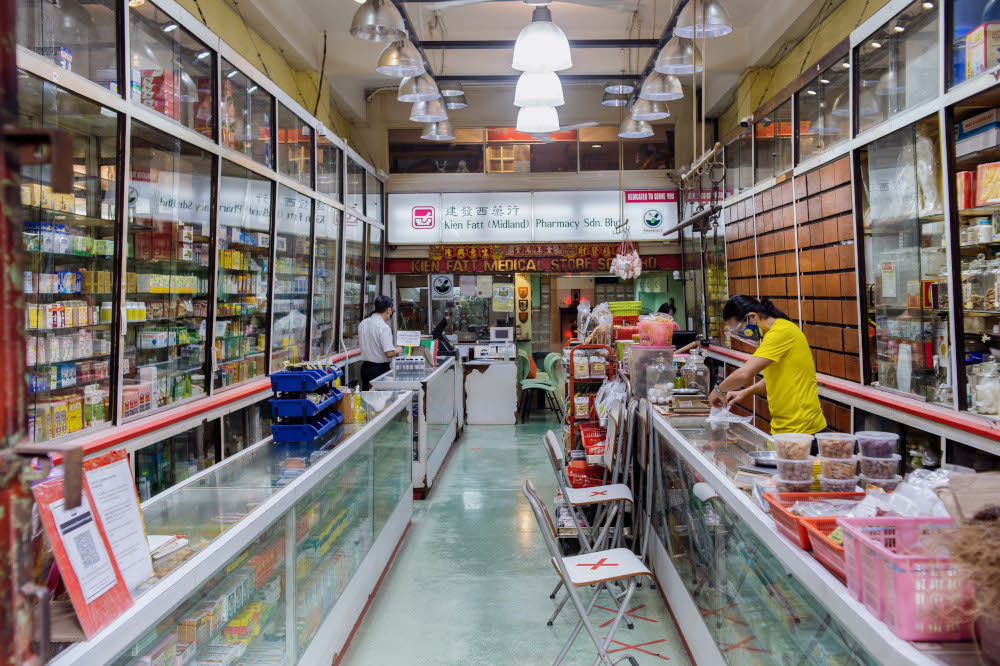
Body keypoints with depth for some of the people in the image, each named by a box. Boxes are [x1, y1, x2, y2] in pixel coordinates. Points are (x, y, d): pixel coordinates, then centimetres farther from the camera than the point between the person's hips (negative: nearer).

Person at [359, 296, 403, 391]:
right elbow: (389, 353, -23)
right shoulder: (384, 327, -19)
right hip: (380, 369, -7)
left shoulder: (362, 324, 4)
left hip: (365, 366, 8)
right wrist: (397, 351, -2)